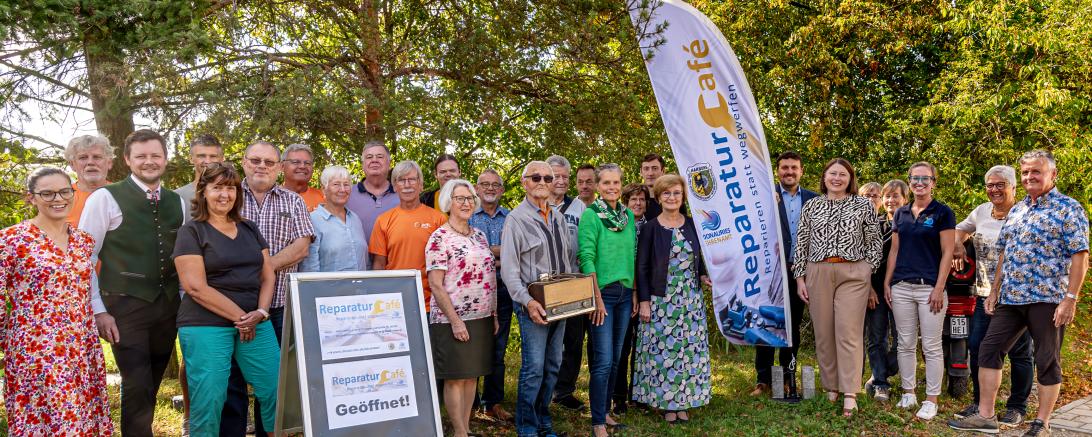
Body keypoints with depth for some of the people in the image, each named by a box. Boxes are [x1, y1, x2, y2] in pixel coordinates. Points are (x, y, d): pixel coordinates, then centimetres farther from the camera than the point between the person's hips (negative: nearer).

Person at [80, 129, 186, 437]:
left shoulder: (177, 203, 10)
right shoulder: (105, 198, -4)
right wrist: (98, 310, -9)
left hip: (168, 307, 5)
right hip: (126, 308, -5)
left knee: (151, 388, 13)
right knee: (137, 388, -9)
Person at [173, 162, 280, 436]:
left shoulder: (250, 229, 15)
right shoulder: (191, 231, -2)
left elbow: (267, 275, 12)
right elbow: (196, 287, -11)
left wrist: (260, 313, -7)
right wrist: (240, 317, -12)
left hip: (256, 324, 5)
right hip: (206, 326, -4)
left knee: (277, 390, 1)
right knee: (208, 400, -2)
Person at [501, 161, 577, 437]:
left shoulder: (558, 218, 13)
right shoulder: (516, 218, -6)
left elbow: (571, 258, 18)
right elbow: (509, 269, -11)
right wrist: (527, 302, -20)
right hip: (534, 306, -6)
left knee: (552, 366, 12)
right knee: (534, 368, -8)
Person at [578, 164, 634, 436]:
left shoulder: (628, 216, 10)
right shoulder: (591, 215, -8)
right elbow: (586, 257, -13)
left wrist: (635, 292, 11)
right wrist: (596, 298, -17)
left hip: (625, 293, 6)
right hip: (602, 292, -6)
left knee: (615, 358, 12)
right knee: (603, 360, -7)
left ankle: (605, 411, 25)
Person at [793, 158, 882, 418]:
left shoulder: (863, 206, 6)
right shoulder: (811, 206, 10)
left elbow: (874, 242, 8)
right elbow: (801, 243, 10)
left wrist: (869, 272, 1)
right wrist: (800, 277, 5)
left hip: (853, 273, -2)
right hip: (818, 273, 2)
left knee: (849, 332, -7)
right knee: (823, 332, 5)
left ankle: (849, 394, -6)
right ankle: (830, 386, 17)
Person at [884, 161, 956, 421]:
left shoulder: (943, 213, -1)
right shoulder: (901, 213, 14)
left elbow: (947, 253, -5)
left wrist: (939, 288, -12)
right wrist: (887, 283, 9)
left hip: (930, 287, -4)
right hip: (901, 287, 5)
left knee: (931, 347, -1)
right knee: (906, 344, 9)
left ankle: (931, 400, 6)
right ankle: (908, 394, 19)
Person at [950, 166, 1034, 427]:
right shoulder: (981, 211, 10)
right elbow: (960, 230, 28)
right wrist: (958, 248, 8)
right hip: (984, 295, 6)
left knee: (1019, 353, 5)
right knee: (976, 347, 5)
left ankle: (1017, 407, 17)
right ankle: (980, 402, 18)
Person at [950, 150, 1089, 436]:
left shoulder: (1069, 208, -5)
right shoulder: (1016, 210, 15)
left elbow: (1080, 256, -11)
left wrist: (1071, 298, -17)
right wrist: (995, 291, 15)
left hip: (1047, 299, -7)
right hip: (1010, 298, 7)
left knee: (1047, 362, 3)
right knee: (988, 350, 4)